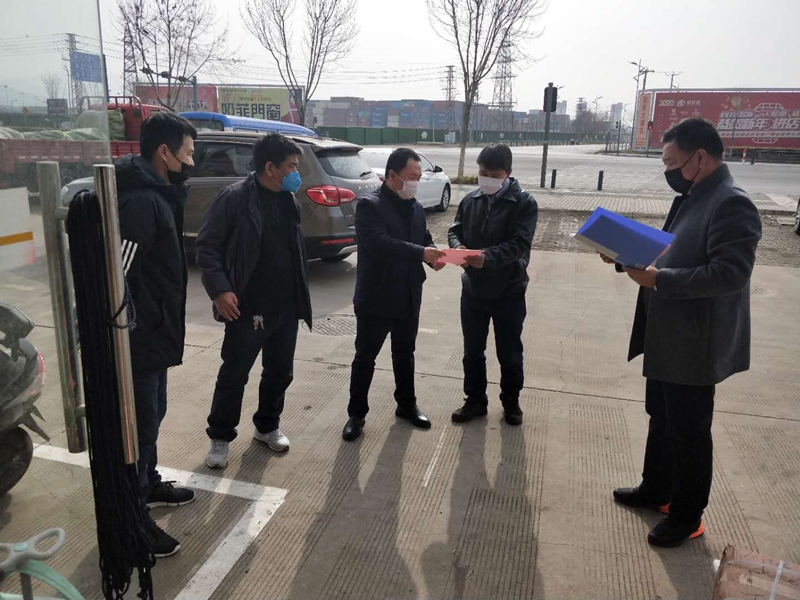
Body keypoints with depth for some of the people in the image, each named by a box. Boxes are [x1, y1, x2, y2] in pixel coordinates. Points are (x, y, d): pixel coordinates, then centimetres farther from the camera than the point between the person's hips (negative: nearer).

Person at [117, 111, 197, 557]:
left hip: (154, 334, 10)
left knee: (152, 415, 23)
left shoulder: (158, 195, 10)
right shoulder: (141, 202, -23)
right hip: (139, 340, -10)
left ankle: (149, 485, 43)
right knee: (139, 426, 3)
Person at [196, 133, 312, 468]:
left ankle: (267, 426, 36)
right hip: (248, 309, -6)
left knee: (280, 372, 15)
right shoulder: (234, 198, -11)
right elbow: (207, 246, -10)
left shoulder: (289, 200, 9)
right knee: (233, 376, 5)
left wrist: (301, 295, 16)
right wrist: (219, 289, -20)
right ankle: (220, 437, 23)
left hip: (286, 308, 6)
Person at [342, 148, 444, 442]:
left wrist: (433, 256, -6)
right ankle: (356, 413, 20)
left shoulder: (417, 208, 10)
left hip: (408, 298, 6)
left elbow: (424, 240, 17)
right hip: (375, 298, -6)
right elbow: (379, 243, -27)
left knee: (405, 355, 18)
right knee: (365, 358, 6)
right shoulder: (370, 205, -13)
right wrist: (420, 252, -31)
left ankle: (406, 404, 35)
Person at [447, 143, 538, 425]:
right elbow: (455, 230, 6)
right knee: (472, 350, 14)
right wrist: (458, 246, -19)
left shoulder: (524, 203, -10)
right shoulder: (470, 199, 4)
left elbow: (520, 244, -20)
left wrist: (488, 256, -36)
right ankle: (475, 400, 31)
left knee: (509, 353, 12)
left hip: (508, 291, -4)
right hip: (473, 289, 4)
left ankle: (511, 401, 32)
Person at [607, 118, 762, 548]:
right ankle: (656, 490, 40)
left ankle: (687, 516, 25)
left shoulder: (731, 204, -20)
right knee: (661, 420, 22)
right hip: (667, 338, 9)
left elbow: (729, 273, -28)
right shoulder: (690, 199, 10)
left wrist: (657, 279, -28)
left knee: (689, 432, 6)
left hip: (695, 346, -9)